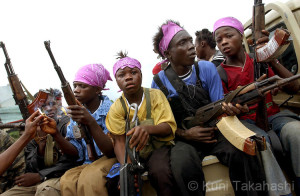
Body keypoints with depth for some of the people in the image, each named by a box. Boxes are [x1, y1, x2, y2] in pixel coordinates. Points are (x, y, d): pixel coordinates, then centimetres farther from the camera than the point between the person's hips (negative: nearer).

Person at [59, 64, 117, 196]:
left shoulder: (110, 110, -10)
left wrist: (90, 122, -31)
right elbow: (77, 151, 5)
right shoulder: (76, 112, 8)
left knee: (90, 177, -35)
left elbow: (112, 151, -19)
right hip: (88, 164, 4)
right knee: (67, 181, -28)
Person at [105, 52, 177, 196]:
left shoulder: (155, 95, -3)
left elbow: (169, 127, -11)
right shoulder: (116, 108, 0)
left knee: (160, 172, -35)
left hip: (159, 146, -2)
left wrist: (147, 128, -35)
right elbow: (119, 141, -7)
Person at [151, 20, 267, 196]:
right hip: (184, 139, -1)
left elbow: (220, 106, -2)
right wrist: (185, 134, -14)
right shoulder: (159, 82, -2)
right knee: (184, 166, -35)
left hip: (214, 131, 2)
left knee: (241, 152, -30)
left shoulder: (207, 69, 1)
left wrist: (230, 107, -26)